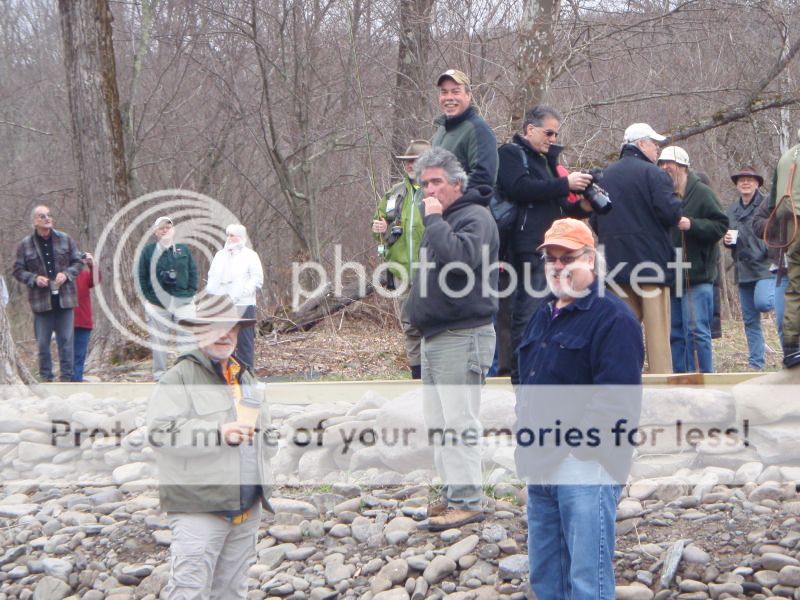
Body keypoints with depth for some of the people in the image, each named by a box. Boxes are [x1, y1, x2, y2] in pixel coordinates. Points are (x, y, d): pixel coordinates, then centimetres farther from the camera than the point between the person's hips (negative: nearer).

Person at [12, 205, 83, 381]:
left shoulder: (65, 239, 3)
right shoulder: (25, 245, 0)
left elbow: (78, 262, 9)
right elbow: (18, 270, 3)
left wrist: (66, 274, -10)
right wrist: (34, 278, -14)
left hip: (64, 298, 1)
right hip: (41, 300, -1)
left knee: (66, 340, 3)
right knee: (42, 342, 5)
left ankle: (66, 377, 10)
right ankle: (46, 377, 15)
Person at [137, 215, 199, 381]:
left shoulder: (184, 249, 8)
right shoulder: (148, 250, 4)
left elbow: (193, 271, 9)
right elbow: (142, 276, 3)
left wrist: (191, 292, -1)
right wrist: (148, 297, -4)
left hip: (183, 302, 1)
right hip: (157, 304, -1)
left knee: (188, 338, -2)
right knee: (159, 340, 4)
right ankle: (159, 373, 11)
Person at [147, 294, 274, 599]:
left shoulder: (245, 377, 19)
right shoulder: (179, 378, -7)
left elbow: (265, 429, 31)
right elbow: (160, 432, -19)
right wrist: (218, 434, -26)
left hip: (248, 506, 7)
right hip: (199, 507, -7)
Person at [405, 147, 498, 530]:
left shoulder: (475, 217, -10)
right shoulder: (441, 220, 20)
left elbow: (460, 257, -30)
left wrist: (434, 220, -20)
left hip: (463, 337, -10)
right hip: (435, 337, 10)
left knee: (458, 421, -11)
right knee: (437, 422, 12)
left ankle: (466, 501, -8)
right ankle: (452, 491, 20)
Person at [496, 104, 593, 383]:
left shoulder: (544, 160, 25)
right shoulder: (510, 154, 0)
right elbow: (520, 188, -19)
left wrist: (580, 208, 7)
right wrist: (565, 184, -18)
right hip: (529, 250, -9)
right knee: (529, 316, -10)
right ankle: (522, 377, -7)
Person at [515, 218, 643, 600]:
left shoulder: (612, 317, -10)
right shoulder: (544, 316, 19)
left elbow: (616, 398, -19)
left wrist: (568, 444, -20)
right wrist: (526, 437, 10)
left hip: (586, 466, -9)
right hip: (542, 467, 9)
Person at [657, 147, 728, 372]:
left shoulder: (701, 193, -3)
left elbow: (721, 225, -8)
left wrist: (692, 225, -19)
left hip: (697, 276, -6)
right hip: (669, 276, 6)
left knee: (696, 331, -9)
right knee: (675, 333, 9)